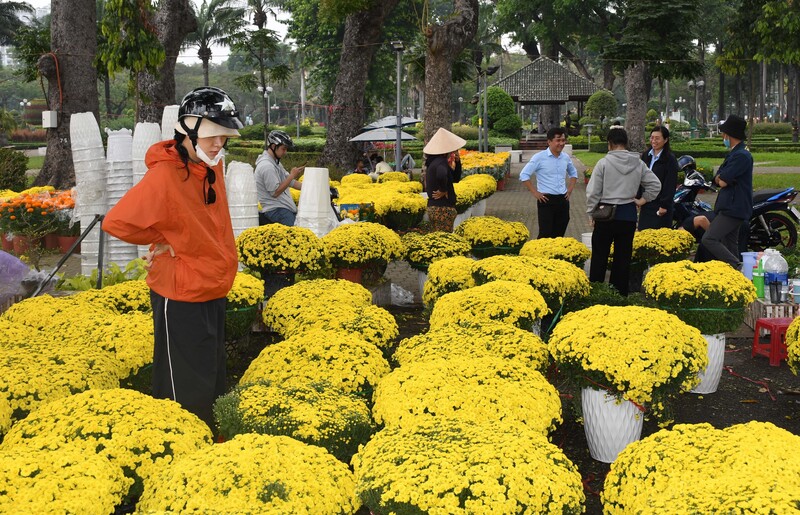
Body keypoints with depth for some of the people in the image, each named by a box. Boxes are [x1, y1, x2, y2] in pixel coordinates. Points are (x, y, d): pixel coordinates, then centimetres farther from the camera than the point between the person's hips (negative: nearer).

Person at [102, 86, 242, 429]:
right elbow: (116, 223, -26)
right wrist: (164, 241, -13)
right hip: (181, 299, -8)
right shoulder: (164, 176, -22)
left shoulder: (212, 166, 3)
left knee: (213, 383, 20)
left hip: (214, 291, 8)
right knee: (188, 394, 0)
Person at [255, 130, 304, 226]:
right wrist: (292, 175, -15)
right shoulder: (267, 166, -16)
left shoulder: (275, 162, 17)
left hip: (287, 208, 10)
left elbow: (290, 182, 18)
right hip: (276, 210, -10)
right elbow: (275, 192, -18)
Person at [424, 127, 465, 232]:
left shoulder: (435, 162, 15)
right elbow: (441, 175, -40)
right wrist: (443, 190, -23)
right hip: (443, 208, -10)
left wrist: (457, 162, 10)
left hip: (433, 207, 10)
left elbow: (456, 179, 23)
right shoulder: (442, 162, -15)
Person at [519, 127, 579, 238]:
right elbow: (524, 175, -10)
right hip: (547, 200, -5)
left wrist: (570, 189, 11)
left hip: (563, 200, 5)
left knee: (559, 235, 10)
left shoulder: (566, 158, 7)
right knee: (545, 234, -6)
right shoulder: (539, 157, -9)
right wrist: (535, 193, -11)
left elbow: (573, 173, 26)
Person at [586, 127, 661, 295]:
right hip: (629, 215, 3)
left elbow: (593, 192, -10)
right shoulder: (638, 164, 0)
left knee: (600, 256, 6)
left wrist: (591, 212, 1)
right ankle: (620, 293, 16)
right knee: (623, 256, 11)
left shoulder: (604, 163, -11)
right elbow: (655, 184, 3)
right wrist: (642, 200, 9)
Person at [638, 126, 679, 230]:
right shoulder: (646, 155, 9)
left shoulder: (670, 159, -8)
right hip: (646, 204, 6)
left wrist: (664, 205, -14)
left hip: (660, 206, -6)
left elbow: (671, 185, -11)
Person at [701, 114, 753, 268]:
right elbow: (718, 179, 15)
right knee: (729, 246, 14)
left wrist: (721, 178, 0)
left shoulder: (741, 156, -18)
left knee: (709, 239, -18)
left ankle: (739, 267, -19)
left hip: (733, 209, -11)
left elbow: (723, 182, -20)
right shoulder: (734, 154, 17)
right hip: (730, 207, 11)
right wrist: (722, 177, -6)